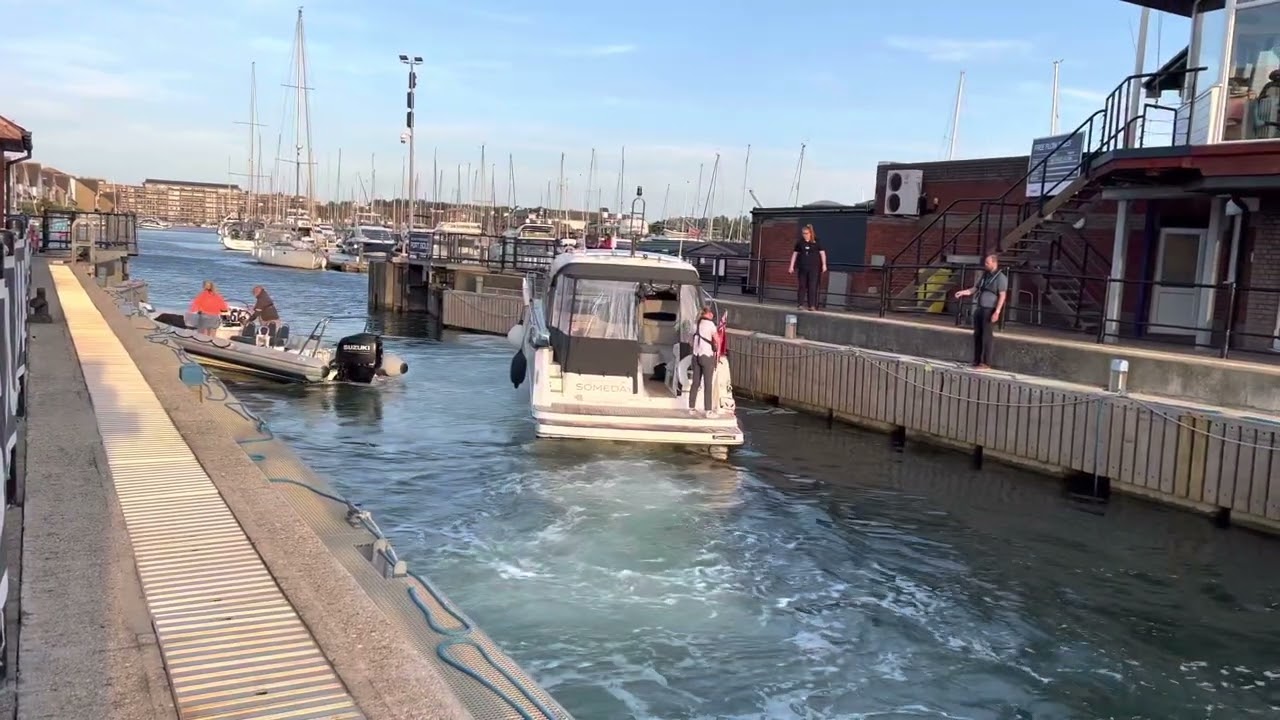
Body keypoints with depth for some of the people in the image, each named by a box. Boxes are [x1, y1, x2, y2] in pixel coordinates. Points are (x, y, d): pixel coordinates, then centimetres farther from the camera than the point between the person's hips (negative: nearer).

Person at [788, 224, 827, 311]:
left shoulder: (816, 242, 0)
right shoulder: (800, 243, 7)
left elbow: (822, 253, 2)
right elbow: (795, 254, 12)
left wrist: (824, 265, -4)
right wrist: (792, 266, 9)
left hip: (814, 267, -2)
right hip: (802, 267, 2)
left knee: (812, 286, -4)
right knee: (801, 286, 3)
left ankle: (812, 305, -2)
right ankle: (801, 304, 8)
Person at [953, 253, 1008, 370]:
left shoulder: (1001, 277, -8)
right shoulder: (984, 275, 14)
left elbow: (1002, 296, -13)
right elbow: (975, 289, 20)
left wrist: (997, 312, -20)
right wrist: (963, 292, 3)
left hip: (990, 310, -7)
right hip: (979, 308, 7)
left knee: (986, 336, -6)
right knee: (977, 335, 8)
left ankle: (985, 362, -1)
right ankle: (977, 360, 15)